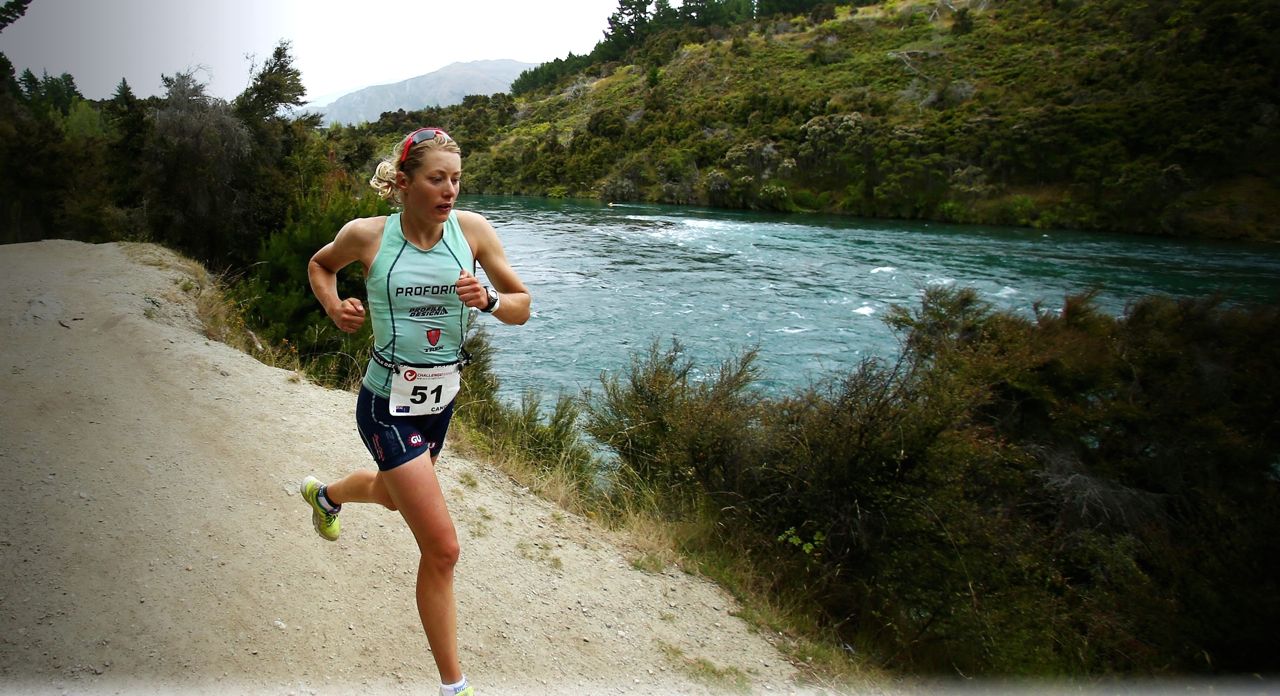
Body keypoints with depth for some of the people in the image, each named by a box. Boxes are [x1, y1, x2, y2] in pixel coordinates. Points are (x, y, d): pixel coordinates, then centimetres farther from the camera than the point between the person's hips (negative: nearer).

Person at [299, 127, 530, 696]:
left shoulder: (472, 229, -7)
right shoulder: (366, 235, -11)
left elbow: (521, 307, -2)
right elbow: (320, 265, 11)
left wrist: (487, 299, -22)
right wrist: (334, 307, -7)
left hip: (441, 400, 5)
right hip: (389, 406, -5)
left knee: (396, 495, 33)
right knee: (442, 548, -8)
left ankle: (323, 494, 69)